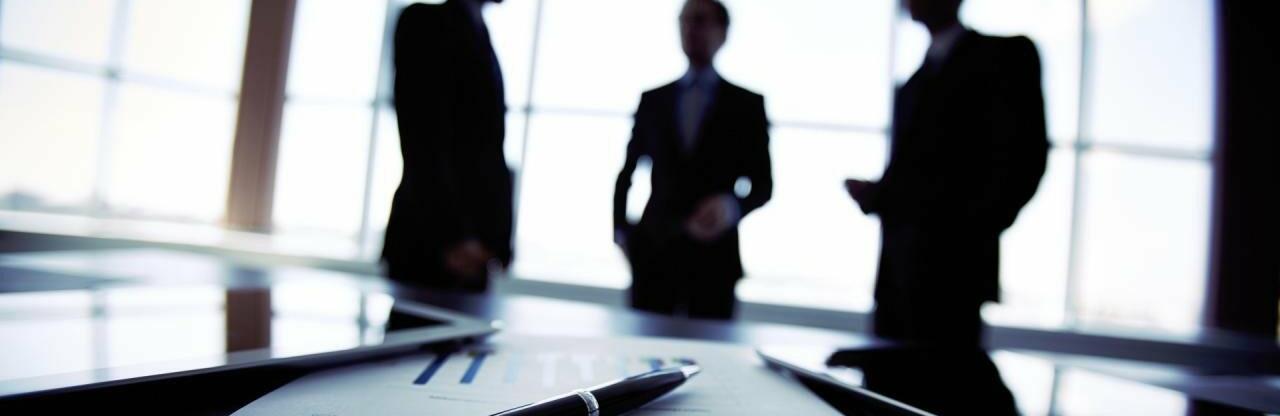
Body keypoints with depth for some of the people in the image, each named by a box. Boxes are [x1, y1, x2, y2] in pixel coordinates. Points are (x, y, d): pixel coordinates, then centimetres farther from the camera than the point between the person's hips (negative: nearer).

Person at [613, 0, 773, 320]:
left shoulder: (747, 104, 5)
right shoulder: (653, 100, 11)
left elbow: (763, 184, 4)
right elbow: (627, 172, 15)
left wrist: (732, 207, -17)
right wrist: (621, 229, 4)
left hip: (714, 253, -1)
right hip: (653, 249, 2)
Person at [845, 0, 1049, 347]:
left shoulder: (1003, 55, 1)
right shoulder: (911, 85, 21)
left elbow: (1024, 156, -10)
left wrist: (968, 235, -15)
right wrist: (874, 195, 1)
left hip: (949, 265, -6)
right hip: (897, 264, 7)